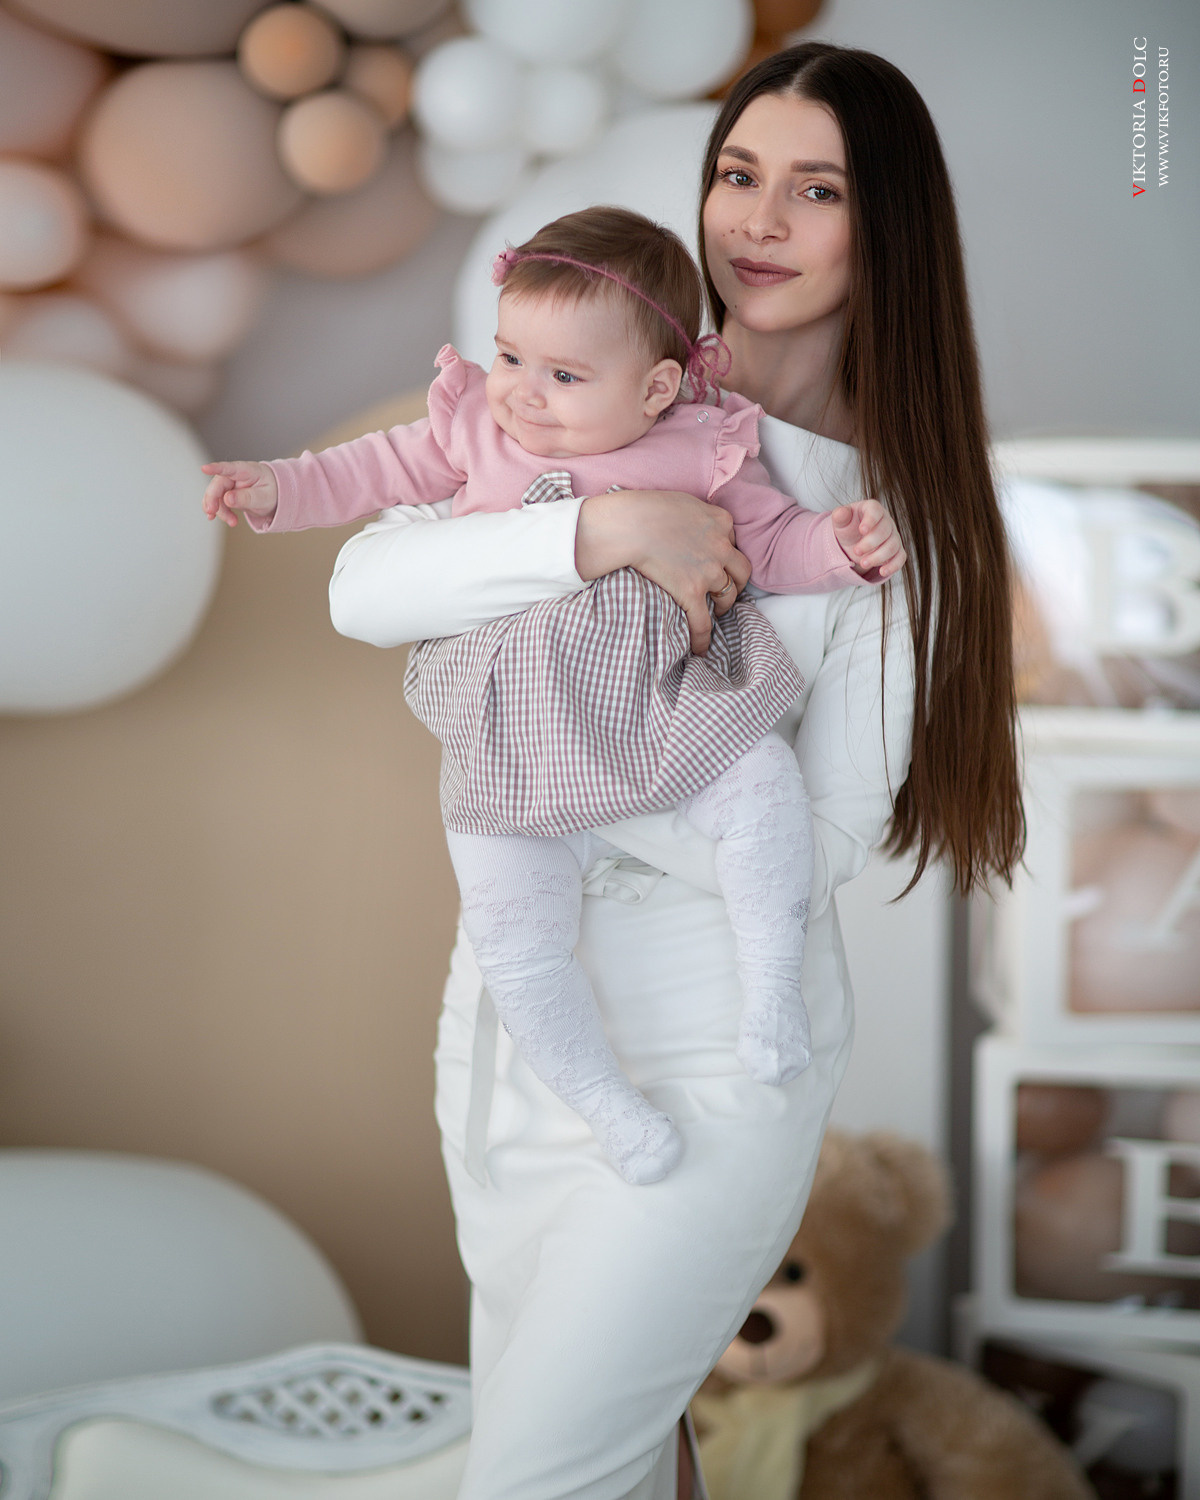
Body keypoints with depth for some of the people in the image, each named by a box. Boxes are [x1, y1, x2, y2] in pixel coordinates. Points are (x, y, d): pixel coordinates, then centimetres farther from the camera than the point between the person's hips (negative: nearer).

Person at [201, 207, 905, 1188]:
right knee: (512, 934, -15)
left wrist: (848, 542, -11)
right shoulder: (476, 427, 7)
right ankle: (603, 1099, 5)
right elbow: (384, 468, 20)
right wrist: (277, 489, 12)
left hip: (659, 709, -1)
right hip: (512, 751, 1)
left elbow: (773, 540, 8)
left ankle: (772, 989, -7)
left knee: (765, 787, -27)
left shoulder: (699, 455, 2)